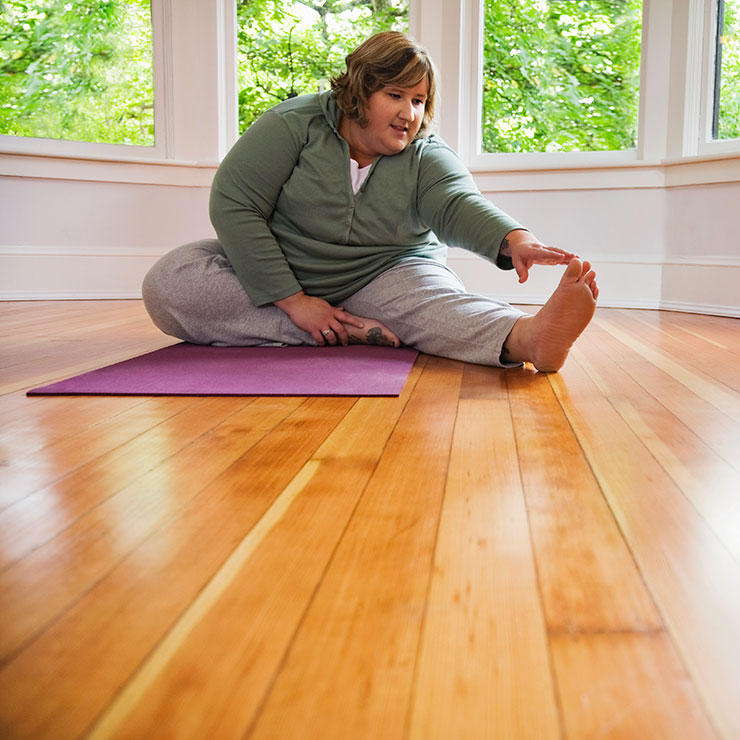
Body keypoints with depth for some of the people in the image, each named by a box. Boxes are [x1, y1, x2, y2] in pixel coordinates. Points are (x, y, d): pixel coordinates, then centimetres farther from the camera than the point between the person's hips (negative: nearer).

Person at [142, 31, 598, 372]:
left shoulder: (426, 157, -3)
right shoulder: (296, 124, -9)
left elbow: (458, 205, -24)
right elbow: (234, 205, -15)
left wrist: (514, 239, -49)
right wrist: (293, 300, -23)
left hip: (381, 279, 0)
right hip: (268, 275, 0)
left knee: (431, 299, -32)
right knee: (167, 285, -26)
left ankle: (524, 338, -63)